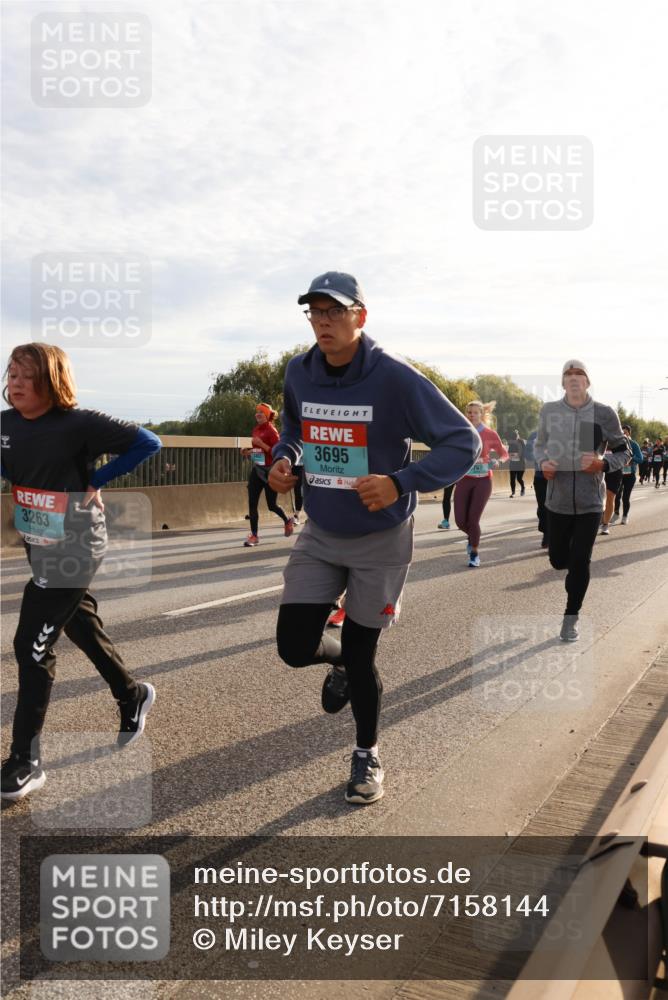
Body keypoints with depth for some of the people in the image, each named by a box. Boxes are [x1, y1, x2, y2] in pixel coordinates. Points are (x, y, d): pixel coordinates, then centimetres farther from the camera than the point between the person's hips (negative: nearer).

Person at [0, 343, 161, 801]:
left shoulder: (78, 423, -19)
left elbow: (147, 442, -19)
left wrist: (96, 480, -17)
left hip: (74, 547, -7)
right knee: (83, 629, 20)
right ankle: (132, 696, 43)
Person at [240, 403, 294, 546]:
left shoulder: (271, 430, -11)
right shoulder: (256, 430, 10)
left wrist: (261, 444, -24)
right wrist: (248, 452, 5)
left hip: (269, 470, -6)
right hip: (256, 470, 7)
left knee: (271, 505, 5)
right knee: (252, 504, -2)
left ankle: (288, 521, 33)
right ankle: (254, 535, 4)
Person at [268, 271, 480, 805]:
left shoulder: (395, 377, -20)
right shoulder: (299, 373, -4)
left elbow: (463, 441, -18)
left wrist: (401, 483, -31)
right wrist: (284, 458, -4)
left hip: (381, 540, -4)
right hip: (320, 536, 4)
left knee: (361, 655, 5)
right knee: (295, 647, -3)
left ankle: (368, 755, 33)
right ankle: (340, 660, 36)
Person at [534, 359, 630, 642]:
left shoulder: (604, 413, -7)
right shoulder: (549, 410, -2)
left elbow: (623, 451, 3)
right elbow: (539, 444, 14)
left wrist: (602, 464, -16)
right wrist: (542, 462, -7)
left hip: (590, 501, -2)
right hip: (557, 499, 2)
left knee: (580, 562, -1)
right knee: (558, 559, 11)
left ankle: (571, 618, 18)